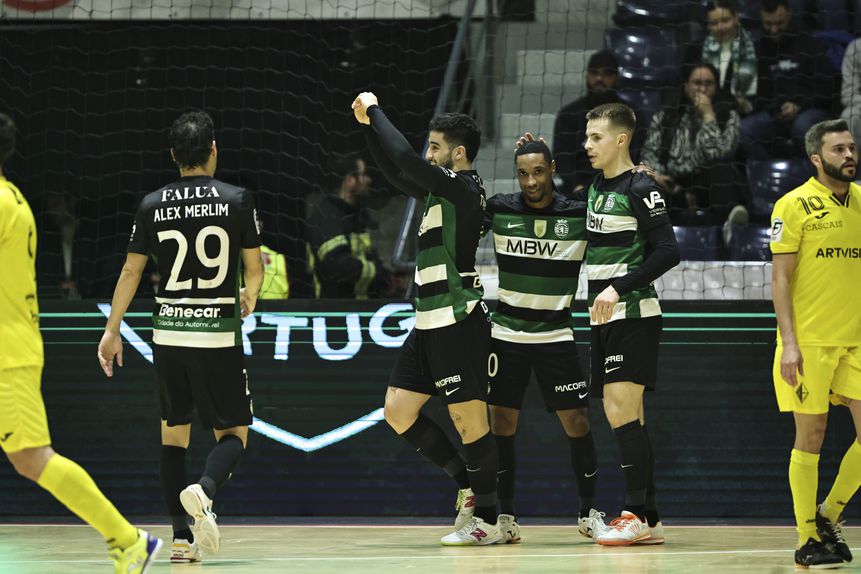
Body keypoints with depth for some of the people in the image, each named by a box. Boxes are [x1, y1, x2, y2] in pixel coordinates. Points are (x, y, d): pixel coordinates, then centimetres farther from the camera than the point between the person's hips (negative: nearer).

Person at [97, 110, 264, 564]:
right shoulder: (236, 200, -4)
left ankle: (181, 537, 7)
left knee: (173, 435, 13)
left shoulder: (153, 205, 1)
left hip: (168, 333, 2)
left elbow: (131, 271, 3)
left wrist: (112, 330, 13)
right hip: (218, 334, -2)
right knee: (233, 434, 6)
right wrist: (249, 298, 25)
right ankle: (204, 490, -25)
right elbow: (254, 268, 2)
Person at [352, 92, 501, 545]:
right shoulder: (442, 190, 15)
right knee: (398, 411, 9)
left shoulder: (463, 187, -13)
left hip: (458, 321, -10)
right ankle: (470, 485, 18)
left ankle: (489, 519, 1)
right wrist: (368, 124, 16)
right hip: (430, 322, 10)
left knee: (468, 418, -6)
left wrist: (375, 110, -12)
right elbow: (395, 172, 27)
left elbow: (405, 159, -23)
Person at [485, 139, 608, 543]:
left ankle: (589, 512, 10)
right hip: (506, 334, 1)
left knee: (577, 423, -3)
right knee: (501, 423, -1)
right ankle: (505, 515, 10)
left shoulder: (579, 215, -4)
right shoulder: (499, 210, -1)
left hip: (556, 335, -1)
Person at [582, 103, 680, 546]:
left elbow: (667, 251, -17)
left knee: (623, 411, -14)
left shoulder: (640, 189, -11)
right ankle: (649, 521, 10)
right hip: (605, 319, 9)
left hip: (632, 314, -9)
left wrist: (619, 288, -24)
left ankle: (635, 514, -13)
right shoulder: (596, 186, 14)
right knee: (622, 419, 7)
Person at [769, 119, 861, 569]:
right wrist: (789, 343, -14)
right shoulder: (794, 205, -4)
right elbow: (780, 278, -6)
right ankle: (808, 540, 8)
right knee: (811, 436, -1)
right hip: (809, 342, -5)